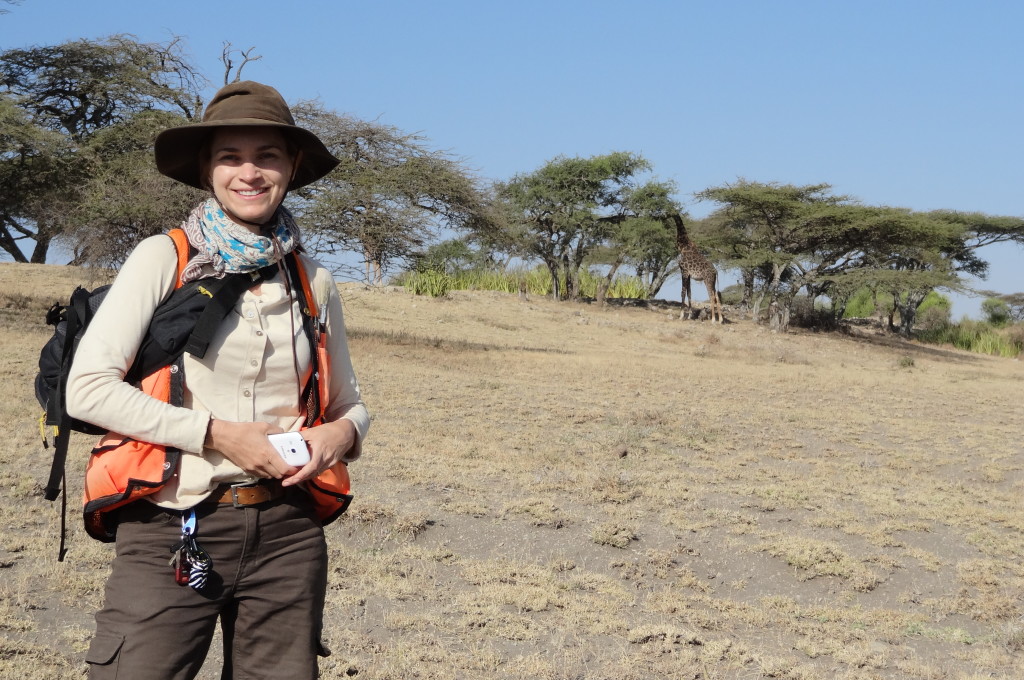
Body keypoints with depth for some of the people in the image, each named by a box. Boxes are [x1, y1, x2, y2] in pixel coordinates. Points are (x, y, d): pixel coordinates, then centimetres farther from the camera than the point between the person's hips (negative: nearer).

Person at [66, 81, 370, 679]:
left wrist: (341, 433, -4)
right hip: (174, 532, -3)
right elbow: (87, 387, -10)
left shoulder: (312, 282, 8)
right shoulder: (165, 258, -2)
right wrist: (218, 434, -14)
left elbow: (349, 403, 19)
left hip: (287, 533, 4)